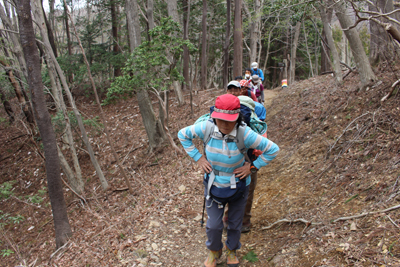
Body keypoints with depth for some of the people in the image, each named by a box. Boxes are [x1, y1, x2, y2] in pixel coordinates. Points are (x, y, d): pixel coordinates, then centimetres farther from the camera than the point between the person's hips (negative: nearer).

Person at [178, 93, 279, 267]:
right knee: (213, 225, 10)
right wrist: (198, 158, -10)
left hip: (238, 186, -1)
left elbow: (273, 150, -19)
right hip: (213, 184, 1)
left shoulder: (244, 133, -30)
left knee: (235, 224, 20)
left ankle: (232, 250, 52)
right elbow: (183, 134, -5)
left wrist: (252, 167, -17)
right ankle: (214, 250, 44)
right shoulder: (206, 127, -24)